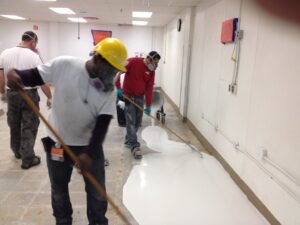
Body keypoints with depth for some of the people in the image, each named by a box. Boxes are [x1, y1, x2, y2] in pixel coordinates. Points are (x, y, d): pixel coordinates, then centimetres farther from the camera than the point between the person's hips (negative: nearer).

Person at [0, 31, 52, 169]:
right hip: (29, 94, -4)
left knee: (14, 125, 20)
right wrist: (49, 97, -3)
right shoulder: (34, 56, -12)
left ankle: (17, 151, 38)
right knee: (29, 127, 3)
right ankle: (28, 159, 6)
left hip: (11, 94, 5)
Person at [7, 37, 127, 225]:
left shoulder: (110, 91, -12)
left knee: (97, 191, 10)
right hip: (58, 143, 0)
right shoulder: (64, 65, -16)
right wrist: (16, 74, -27)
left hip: (90, 146, 1)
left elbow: (102, 125, -17)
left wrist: (89, 152, -26)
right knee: (59, 189, 19)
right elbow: (35, 76, -6)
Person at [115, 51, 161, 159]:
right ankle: (134, 146, -6)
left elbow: (149, 89, 0)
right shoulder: (133, 62, -14)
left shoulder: (151, 71, 1)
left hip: (140, 98, 6)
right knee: (131, 121, -8)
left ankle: (129, 140, 28)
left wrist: (148, 105, -3)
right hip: (128, 96, -5)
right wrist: (118, 88, -20)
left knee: (137, 122, 9)